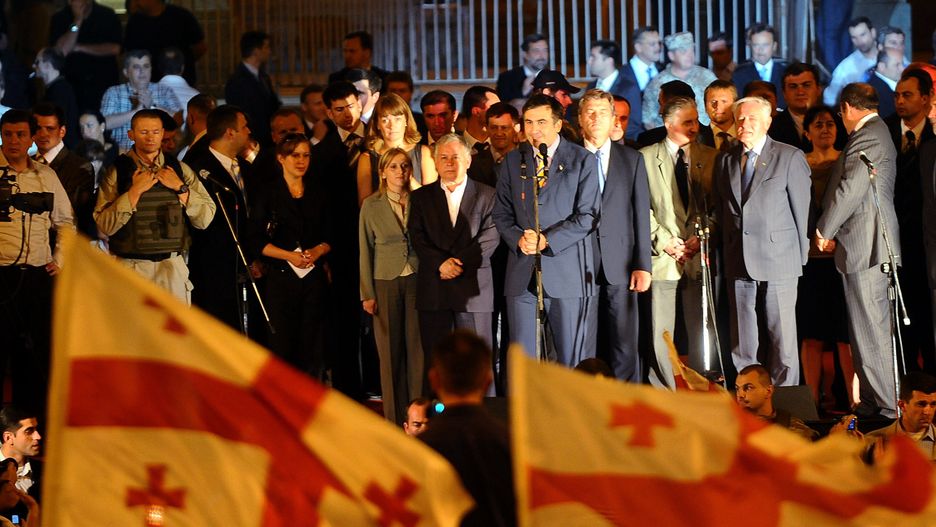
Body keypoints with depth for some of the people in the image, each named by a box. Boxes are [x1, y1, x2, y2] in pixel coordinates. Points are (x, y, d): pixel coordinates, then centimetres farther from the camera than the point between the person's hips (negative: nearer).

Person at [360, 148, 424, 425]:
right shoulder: (371, 205, 2)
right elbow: (366, 251, 4)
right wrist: (367, 293, 1)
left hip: (416, 280, 0)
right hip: (386, 283, 0)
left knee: (417, 348, 0)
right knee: (390, 351, 1)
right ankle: (394, 417, 8)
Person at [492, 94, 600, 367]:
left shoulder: (583, 161, 1)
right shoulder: (512, 161, 12)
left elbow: (587, 216, -5)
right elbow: (502, 213, 12)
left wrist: (547, 240, -14)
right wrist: (518, 239, -8)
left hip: (567, 271, -3)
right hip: (522, 272, 3)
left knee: (573, 360, 1)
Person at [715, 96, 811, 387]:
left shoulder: (790, 158, 0)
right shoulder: (727, 161, 14)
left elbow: (802, 210, 1)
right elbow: (722, 211, 16)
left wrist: (801, 256, 0)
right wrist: (726, 254, 10)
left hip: (778, 262, -4)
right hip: (739, 264, 4)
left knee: (782, 340, -3)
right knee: (742, 343, 5)